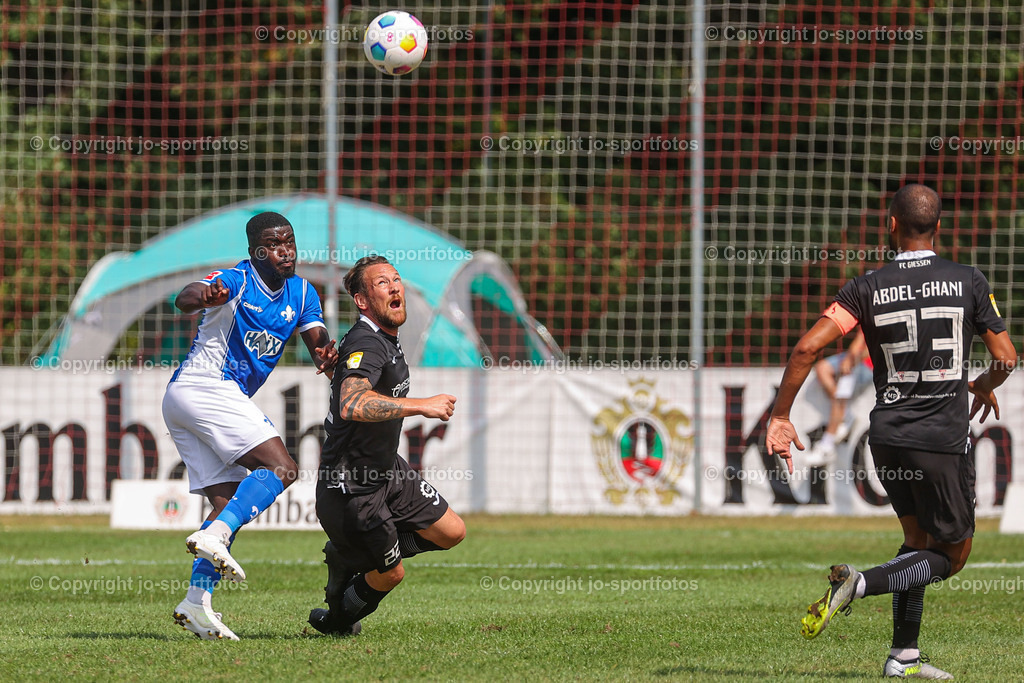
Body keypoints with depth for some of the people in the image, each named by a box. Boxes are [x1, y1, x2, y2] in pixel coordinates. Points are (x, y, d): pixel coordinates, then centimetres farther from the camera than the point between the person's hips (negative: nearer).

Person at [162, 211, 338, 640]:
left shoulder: (301, 293, 14)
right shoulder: (236, 281, -10)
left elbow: (319, 345, 6)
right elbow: (185, 299, -29)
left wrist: (327, 355, -21)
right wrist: (203, 297, -55)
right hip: (205, 386, -9)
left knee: (227, 503, 3)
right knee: (281, 467, -20)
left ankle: (197, 604, -3)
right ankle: (213, 537, -33)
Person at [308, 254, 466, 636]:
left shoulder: (386, 340, 7)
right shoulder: (365, 345, -26)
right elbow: (352, 404, -44)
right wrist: (422, 406, -42)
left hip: (387, 471, 10)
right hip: (351, 487, -10)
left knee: (452, 532, 7)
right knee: (390, 574, 4)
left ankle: (348, 558, 20)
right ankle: (339, 619, 35)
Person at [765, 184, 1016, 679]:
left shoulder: (868, 289, -2)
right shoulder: (969, 282, -3)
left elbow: (808, 347, -12)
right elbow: (1006, 358, 3)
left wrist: (779, 416, -5)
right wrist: (984, 387, 26)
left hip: (887, 434, 3)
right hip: (944, 438, -3)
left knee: (919, 539, 22)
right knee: (952, 555, 8)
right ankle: (860, 583, -15)